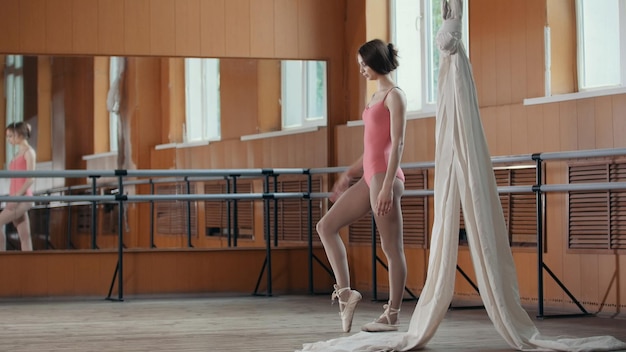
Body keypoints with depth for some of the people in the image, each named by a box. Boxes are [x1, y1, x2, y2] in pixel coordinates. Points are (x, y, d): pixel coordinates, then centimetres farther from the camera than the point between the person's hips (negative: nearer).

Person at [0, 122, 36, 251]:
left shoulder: (29, 152, -4)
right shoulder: (18, 154, 19)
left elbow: (30, 179, -14)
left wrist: (17, 196, -22)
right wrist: (11, 198, 14)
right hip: (16, 200, 9)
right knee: (24, 237, 4)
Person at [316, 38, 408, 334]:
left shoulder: (394, 96, -7)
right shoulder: (376, 96, 19)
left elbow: (397, 144, -15)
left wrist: (388, 186, -21)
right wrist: (348, 174, 21)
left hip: (385, 176, -10)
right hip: (369, 176, 10)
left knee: (391, 247, -3)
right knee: (326, 226, 5)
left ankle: (392, 316, 3)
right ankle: (345, 292, 4)